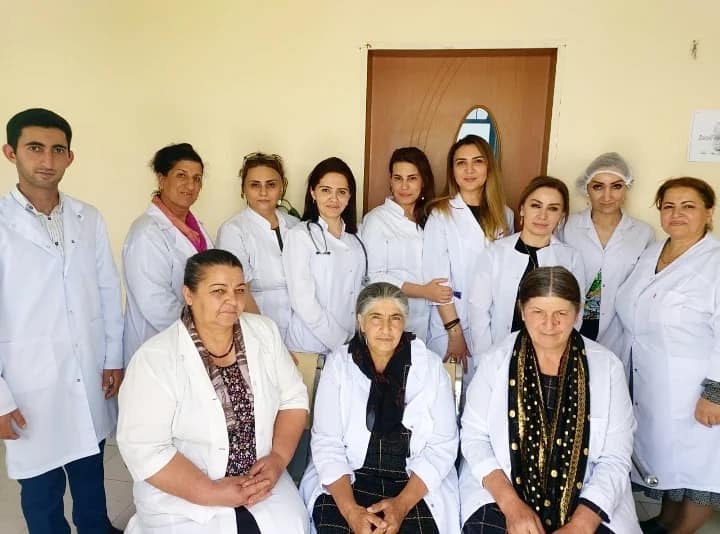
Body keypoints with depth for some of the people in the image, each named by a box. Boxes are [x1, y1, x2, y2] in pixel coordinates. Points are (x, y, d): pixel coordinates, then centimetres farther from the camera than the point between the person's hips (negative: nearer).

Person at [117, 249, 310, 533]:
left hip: (261, 483, 3)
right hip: (183, 501, -2)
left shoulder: (265, 332, -3)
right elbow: (143, 449, -17)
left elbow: (293, 398, 2)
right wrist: (213, 493, -19)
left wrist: (278, 457, -12)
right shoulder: (155, 359, -15)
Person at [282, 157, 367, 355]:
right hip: (311, 347, -4)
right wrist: (340, 341, -14)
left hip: (355, 344, 4)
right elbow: (302, 301, -14)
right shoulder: (299, 236, -9)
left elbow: (362, 287, 10)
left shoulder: (356, 236, 8)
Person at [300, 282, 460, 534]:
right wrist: (351, 509, -19)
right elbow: (326, 443, -6)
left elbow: (442, 446, -5)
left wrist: (402, 504, -16)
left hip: (416, 485, 0)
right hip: (345, 480, 0)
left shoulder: (430, 366, -4)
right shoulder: (338, 363, -3)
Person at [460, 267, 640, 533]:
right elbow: (474, 436, -2)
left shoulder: (607, 365, -4)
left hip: (585, 499, 1)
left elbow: (616, 458, -5)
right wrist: (511, 503, -15)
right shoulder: (495, 360, -4)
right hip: (502, 489, -1)